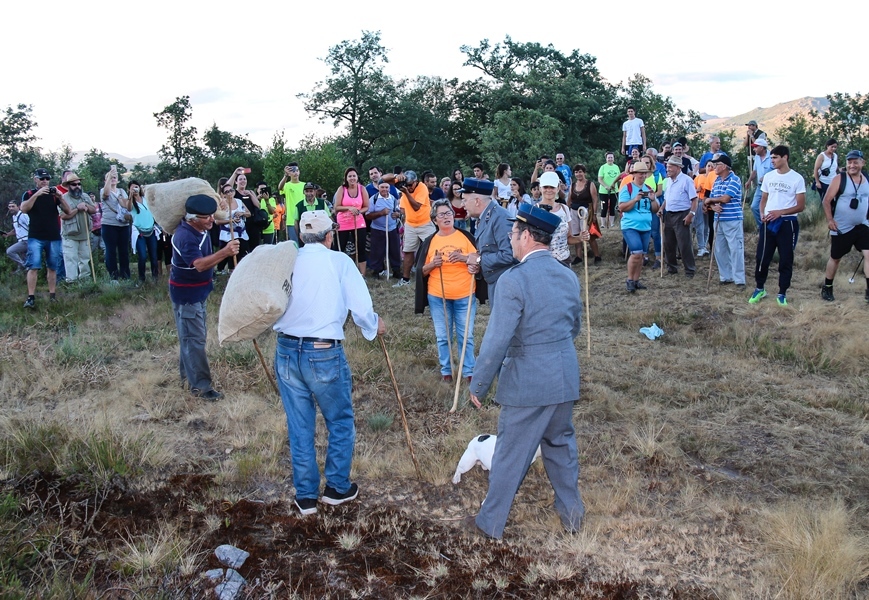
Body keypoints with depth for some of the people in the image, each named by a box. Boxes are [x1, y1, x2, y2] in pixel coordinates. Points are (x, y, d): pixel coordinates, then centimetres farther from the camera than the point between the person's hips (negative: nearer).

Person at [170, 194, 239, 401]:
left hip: (199, 291, 10)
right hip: (186, 293, -10)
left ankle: (187, 374, 36)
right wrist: (225, 252, -54)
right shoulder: (185, 237, -29)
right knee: (194, 338, -5)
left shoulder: (200, 228, -1)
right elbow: (199, 264, -44)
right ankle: (200, 385, 1)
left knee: (192, 335, 21)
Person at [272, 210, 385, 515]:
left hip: (286, 352, 4)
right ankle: (337, 487, 27)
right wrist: (375, 326, 11)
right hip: (324, 354, -3)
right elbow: (361, 308, -7)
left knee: (299, 426, 14)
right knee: (340, 422, 17)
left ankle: (305, 496, 24)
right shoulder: (339, 261, -5)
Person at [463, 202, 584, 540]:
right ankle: (572, 513, 37)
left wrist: (478, 386, -9)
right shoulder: (568, 276, 4)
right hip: (566, 379, 6)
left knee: (510, 455, 8)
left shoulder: (513, 280, -19)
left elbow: (496, 341, -20)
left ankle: (491, 524, 24)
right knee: (561, 445, 23)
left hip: (526, 384, -6)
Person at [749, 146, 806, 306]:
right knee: (762, 257, 4)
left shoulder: (797, 178, -6)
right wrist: (762, 213, -6)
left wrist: (780, 212, -20)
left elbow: (800, 206, -7)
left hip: (788, 223, -3)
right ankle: (759, 289, 20)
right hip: (769, 223, 3)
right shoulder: (768, 176, 6)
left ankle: (782, 293, 15)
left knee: (786, 260, 4)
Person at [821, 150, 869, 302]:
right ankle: (827, 288, 24)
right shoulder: (840, 179, -9)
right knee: (835, 258, 8)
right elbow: (826, 200, -10)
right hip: (841, 228, -4)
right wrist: (830, 219, -20)